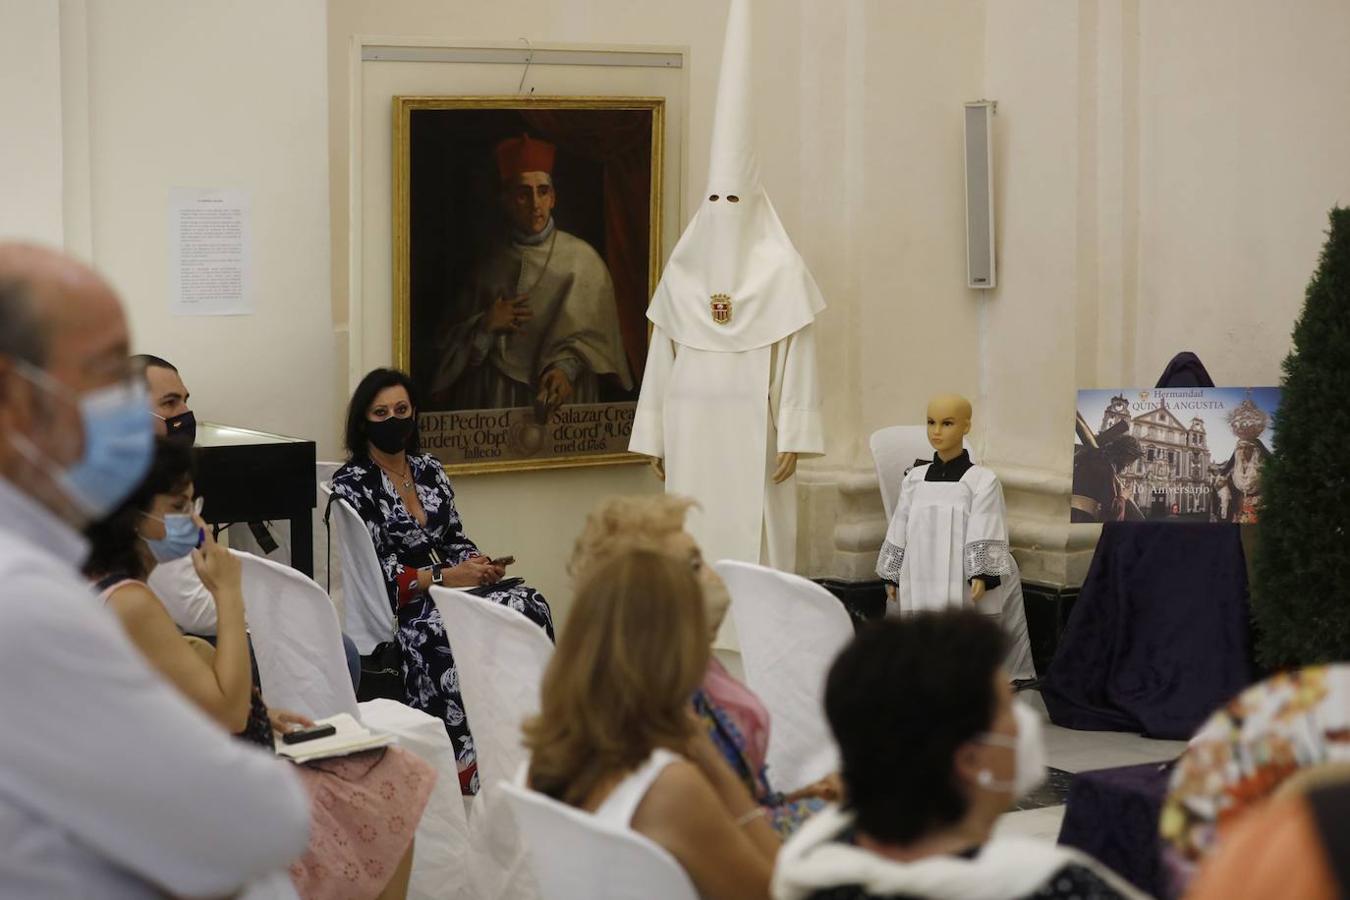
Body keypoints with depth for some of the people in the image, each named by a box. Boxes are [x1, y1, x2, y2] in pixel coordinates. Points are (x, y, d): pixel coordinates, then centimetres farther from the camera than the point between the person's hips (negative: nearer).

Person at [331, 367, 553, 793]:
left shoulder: (429, 469, 16)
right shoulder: (352, 484, -4)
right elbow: (373, 571, -11)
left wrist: (480, 565, -5)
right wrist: (444, 577, -19)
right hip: (395, 607, -6)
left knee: (530, 605, -24)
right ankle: (471, 769, -32)